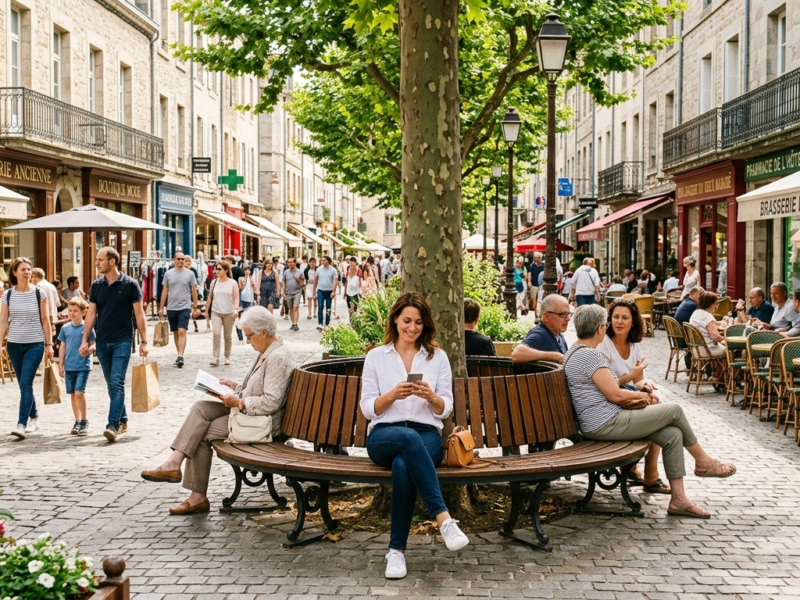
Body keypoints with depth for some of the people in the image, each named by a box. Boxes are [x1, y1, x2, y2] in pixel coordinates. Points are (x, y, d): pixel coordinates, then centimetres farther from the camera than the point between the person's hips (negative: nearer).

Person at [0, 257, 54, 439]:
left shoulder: (39, 293, -4)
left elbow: (45, 320, 0)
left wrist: (49, 344, -1)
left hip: (35, 344, -3)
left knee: (26, 384, -12)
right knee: (24, 385, 11)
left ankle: (21, 424, -13)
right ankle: (34, 417, 26)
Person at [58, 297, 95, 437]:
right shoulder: (65, 328, 7)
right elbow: (62, 347, 12)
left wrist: (88, 349, -21)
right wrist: (60, 365, 11)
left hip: (83, 366, -5)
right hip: (69, 366, 5)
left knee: (79, 392, -13)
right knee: (73, 394, 10)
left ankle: (84, 421, -1)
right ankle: (77, 421, 21)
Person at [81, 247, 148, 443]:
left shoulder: (129, 284, -6)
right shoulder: (96, 285, 7)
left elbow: (139, 314, -4)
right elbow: (91, 314, 9)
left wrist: (143, 341, -7)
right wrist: (85, 340, 3)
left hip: (122, 341, -5)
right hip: (102, 342, 5)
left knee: (117, 383, -13)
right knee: (112, 385, 12)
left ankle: (113, 426, -18)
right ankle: (122, 420, 24)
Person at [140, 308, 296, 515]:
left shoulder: (278, 358, -20)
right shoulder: (266, 353, 13)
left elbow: (271, 402, -26)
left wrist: (238, 402, -21)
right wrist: (235, 386, 8)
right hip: (245, 410, 10)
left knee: (202, 434, -11)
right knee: (200, 407, -6)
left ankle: (198, 497, -2)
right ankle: (174, 463, -11)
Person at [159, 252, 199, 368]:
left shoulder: (190, 274, 0)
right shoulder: (168, 274, 5)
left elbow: (194, 291, 4)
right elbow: (165, 291, 9)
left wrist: (195, 307, 3)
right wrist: (161, 308, 7)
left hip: (185, 307, -3)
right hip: (171, 308, 3)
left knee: (181, 332, -15)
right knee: (175, 333, 11)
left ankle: (180, 357, -19)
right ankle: (180, 355, 22)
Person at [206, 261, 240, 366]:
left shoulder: (233, 283, 0)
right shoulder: (214, 282, 7)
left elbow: (236, 297, -7)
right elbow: (210, 297, 12)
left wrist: (236, 309, -21)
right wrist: (206, 311, 12)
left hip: (229, 313, -1)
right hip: (215, 312, 1)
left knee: (227, 336, 8)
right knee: (216, 334, -14)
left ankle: (227, 357, 22)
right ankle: (215, 358, -13)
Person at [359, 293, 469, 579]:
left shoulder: (438, 357, 13)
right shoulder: (375, 356, 12)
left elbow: (445, 410, 9)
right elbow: (367, 408, 5)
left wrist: (431, 397, -13)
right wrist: (392, 395, -14)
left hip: (427, 435, 0)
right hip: (384, 436, 0)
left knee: (403, 465, -37)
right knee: (408, 437, -39)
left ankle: (397, 550, -30)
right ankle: (443, 518, -43)